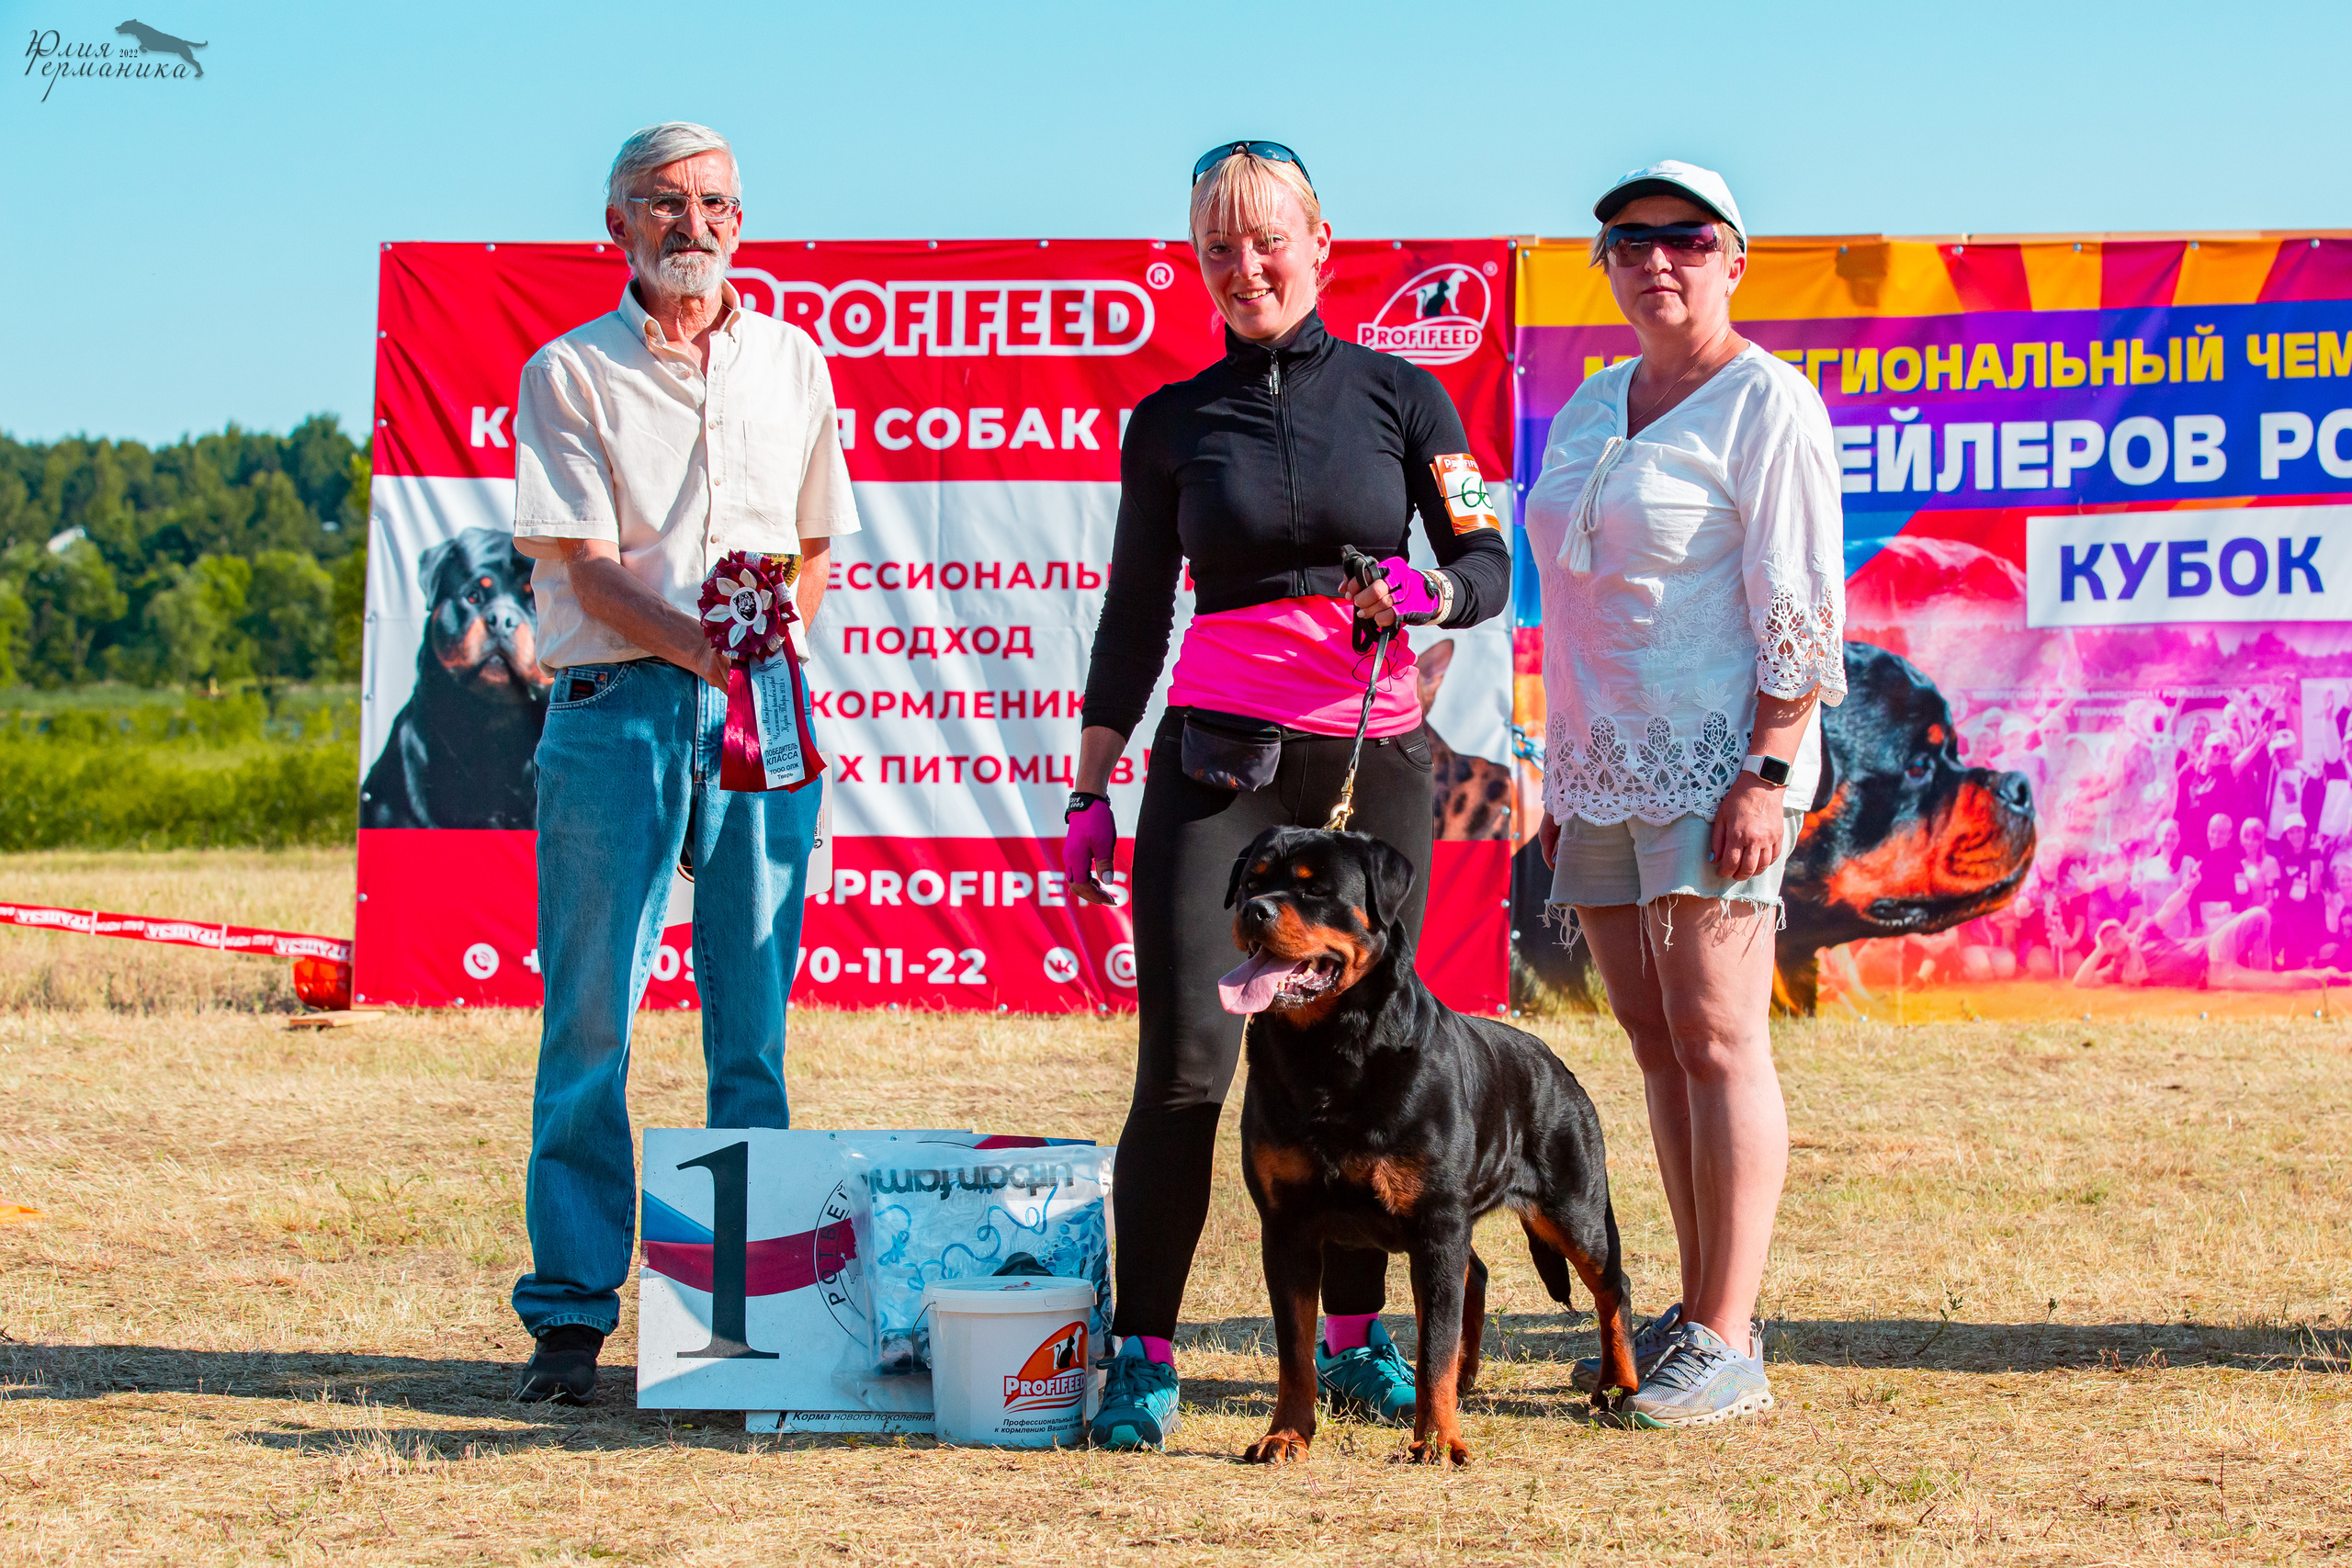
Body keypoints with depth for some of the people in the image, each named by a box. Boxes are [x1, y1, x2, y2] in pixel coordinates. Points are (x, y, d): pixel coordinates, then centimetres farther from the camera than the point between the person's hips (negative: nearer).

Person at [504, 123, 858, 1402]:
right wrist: (699, 648, -20)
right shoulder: (569, 374, 3)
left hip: (766, 718, 3)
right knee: (590, 1023, -4)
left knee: (754, 1023, 4)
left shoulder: (793, 363, 14)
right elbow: (586, 565, -6)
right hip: (615, 711, -3)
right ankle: (570, 1314, 1)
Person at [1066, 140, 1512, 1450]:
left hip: (1377, 753, 1)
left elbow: (1489, 565, 8)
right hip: (1221, 752, -1)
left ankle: (1356, 1333, 14)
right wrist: (1091, 791, 9)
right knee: (1186, 1052, -10)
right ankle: (1144, 1353, -6)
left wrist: (1428, 591, -14)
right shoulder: (1174, 421, 9)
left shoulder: (1400, 394, 8)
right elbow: (1134, 615, 12)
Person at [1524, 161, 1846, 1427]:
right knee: (1654, 1043, 8)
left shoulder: (1765, 404, -6)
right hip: (1606, 764, 8)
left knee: (1715, 1039, -10)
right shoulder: (1591, 407, 18)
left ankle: (1728, 1346, -9)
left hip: (1715, 759, -8)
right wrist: (1559, 775, 18)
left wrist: (1767, 774, -19)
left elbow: (1801, 610, -11)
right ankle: (1699, 1311, 14)